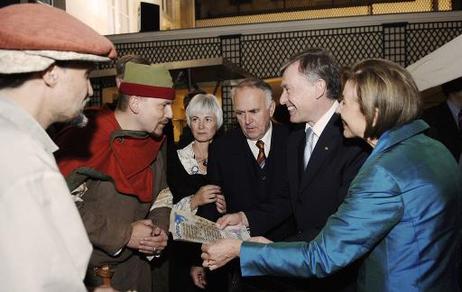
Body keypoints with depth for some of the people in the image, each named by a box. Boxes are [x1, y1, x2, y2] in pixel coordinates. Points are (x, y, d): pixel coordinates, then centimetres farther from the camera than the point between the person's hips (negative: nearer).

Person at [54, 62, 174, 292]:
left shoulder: (156, 143, 2)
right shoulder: (86, 141, -22)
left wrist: (160, 229, -6)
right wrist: (124, 234, -22)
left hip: (132, 263, 7)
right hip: (84, 270, -7)